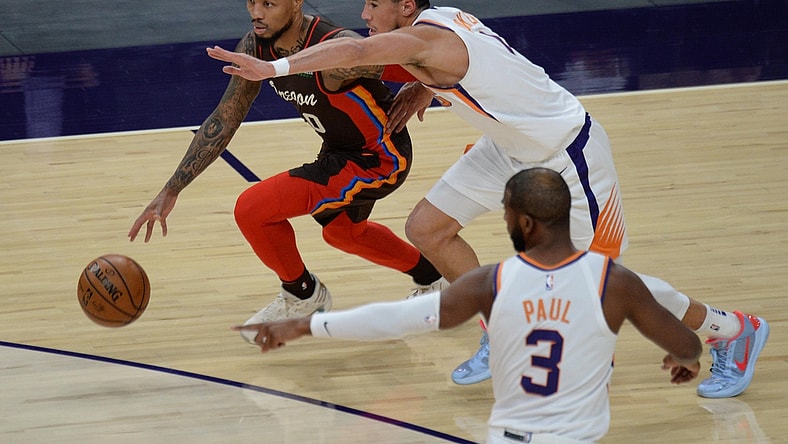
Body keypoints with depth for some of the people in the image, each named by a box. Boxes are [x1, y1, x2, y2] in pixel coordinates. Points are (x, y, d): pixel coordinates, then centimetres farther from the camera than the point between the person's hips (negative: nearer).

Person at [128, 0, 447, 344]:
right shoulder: (255, 47, -11)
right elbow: (224, 119, -3)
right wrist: (171, 191, -4)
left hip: (380, 158, -9)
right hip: (341, 149, 9)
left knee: (253, 209, -16)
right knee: (341, 232, 34)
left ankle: (302, 295, 12)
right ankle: (431, 277, 57)